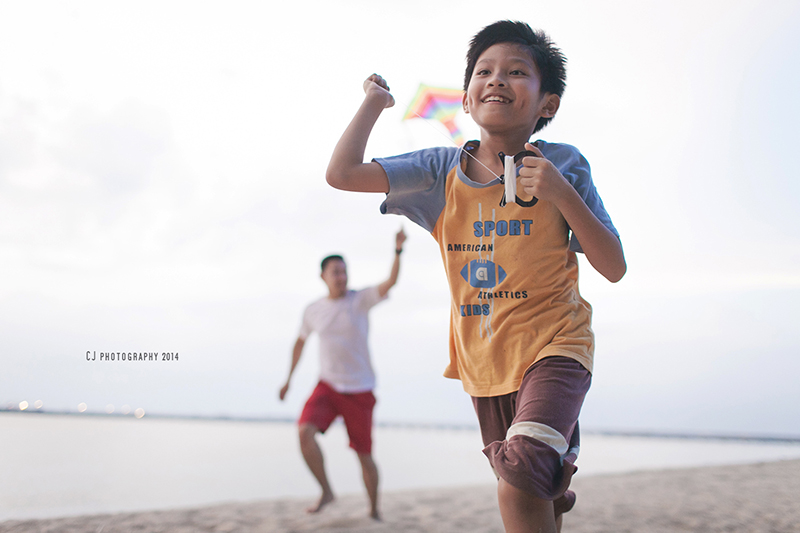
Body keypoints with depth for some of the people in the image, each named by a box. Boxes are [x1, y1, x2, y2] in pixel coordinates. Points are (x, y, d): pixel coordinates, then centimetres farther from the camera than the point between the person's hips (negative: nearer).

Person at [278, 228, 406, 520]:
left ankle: (374, 509, 29)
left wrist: (398, 250, -42)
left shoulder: (360, 299, -7)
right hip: (328, 386, 2)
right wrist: (288, 379, 23)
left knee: (364, 456, 5)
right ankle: (326, 490, -4)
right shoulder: (313, 310, 2)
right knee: (305, 432, -24)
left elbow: (391, 281, -26)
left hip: (360, 390, -2)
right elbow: (300, 341, 20)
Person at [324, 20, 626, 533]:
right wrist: (375, 101, 2)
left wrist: (561, 194, -21)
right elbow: (343, 173, -9)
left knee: (521, 479, -27)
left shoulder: (563, 165, -7)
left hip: (553, 343, -4)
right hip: (483, 357, 4)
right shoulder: (442, 169, -1)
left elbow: (614, 268, -9)